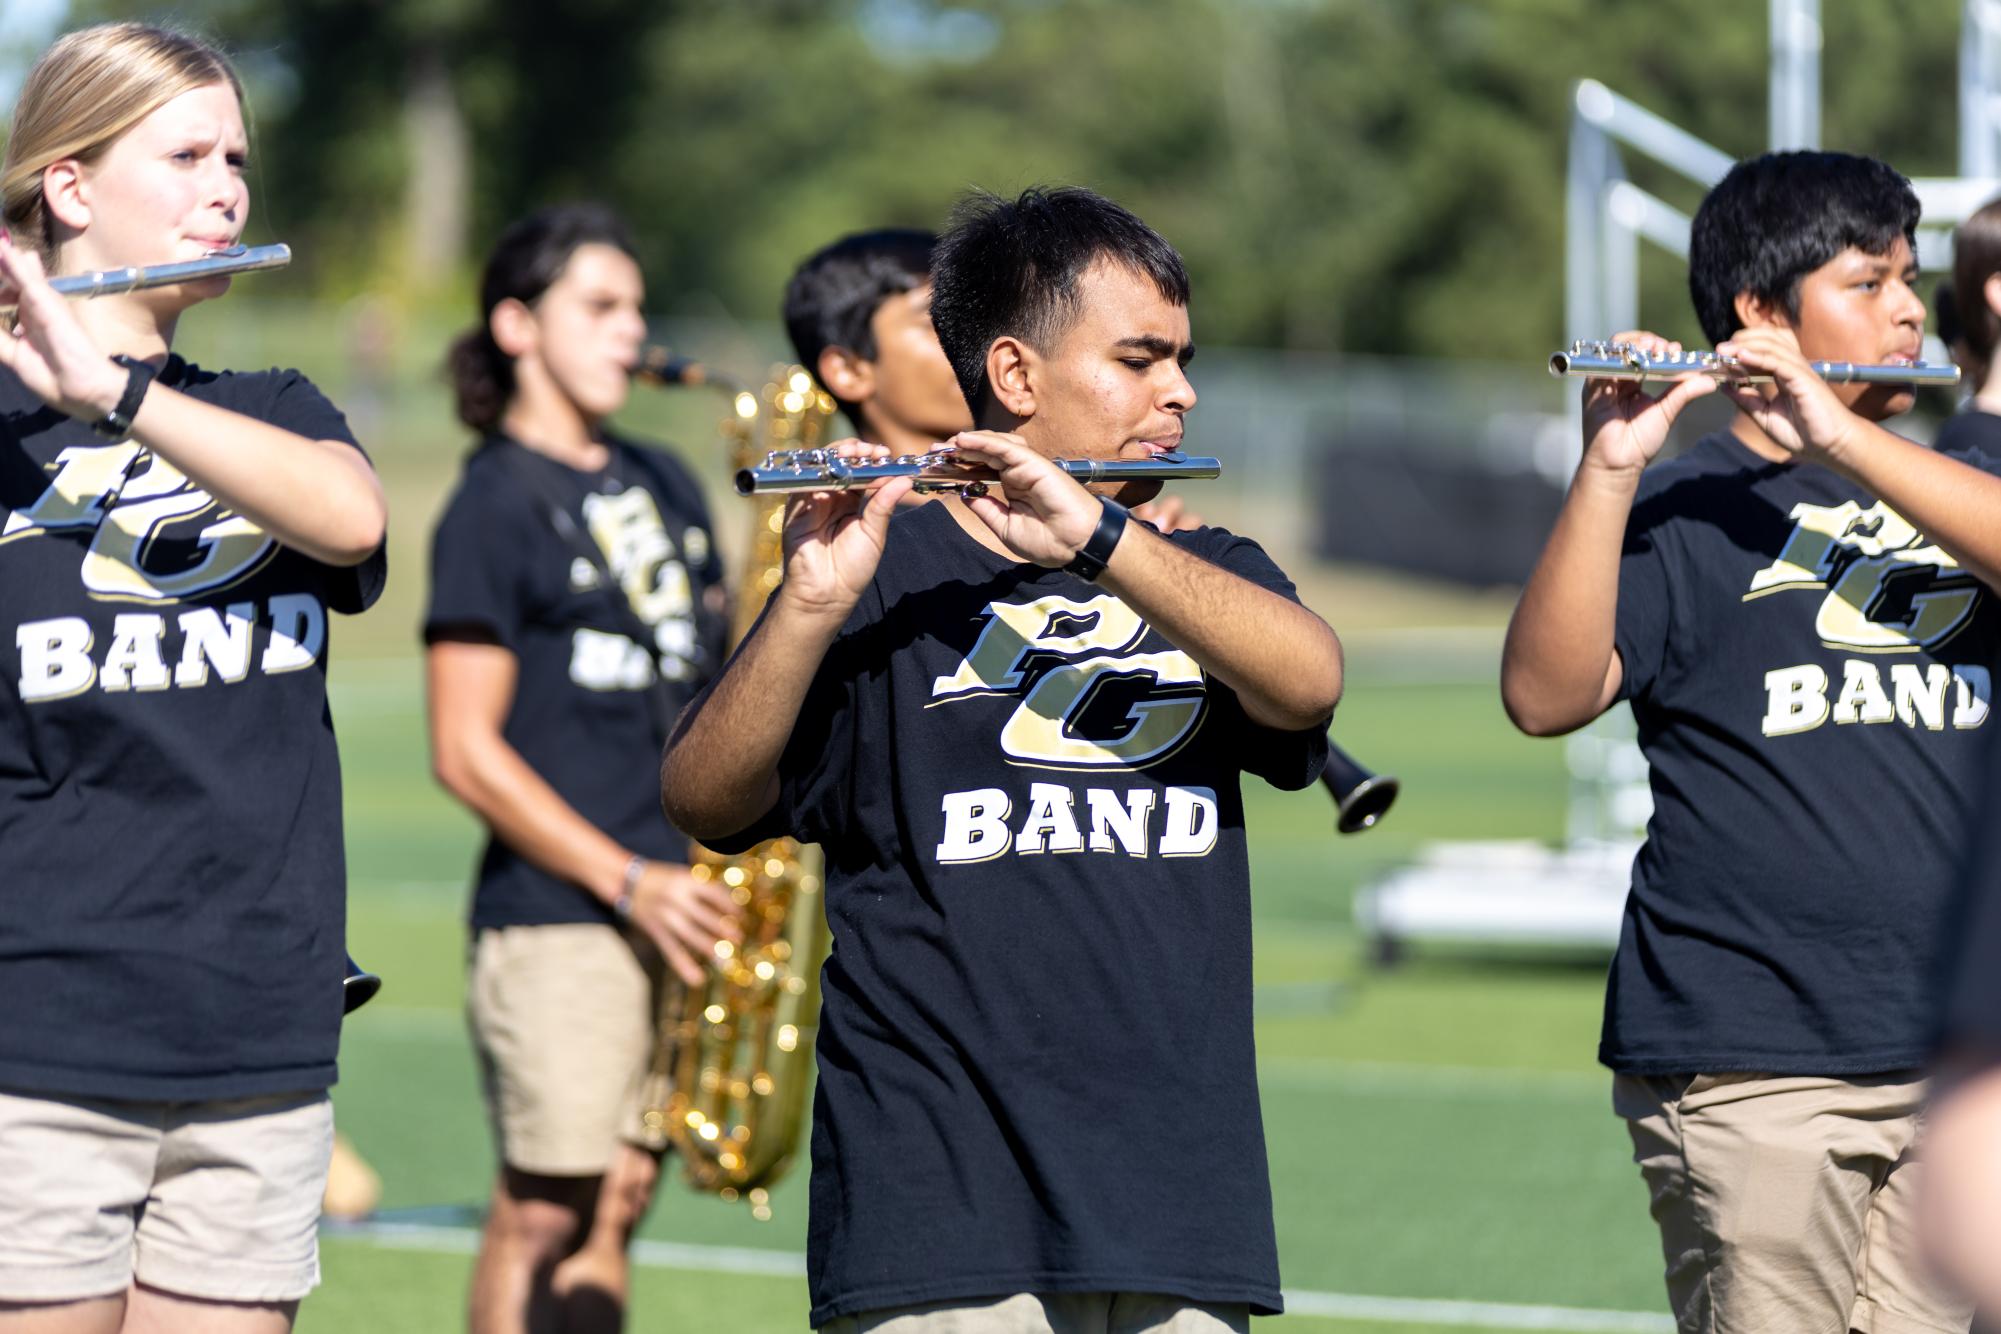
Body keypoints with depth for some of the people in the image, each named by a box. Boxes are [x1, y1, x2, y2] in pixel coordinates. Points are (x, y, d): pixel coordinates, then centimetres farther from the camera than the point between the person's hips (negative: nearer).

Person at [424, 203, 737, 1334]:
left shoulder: (664, 484, 16)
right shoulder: (495, 508, -5)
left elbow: (716, 669, 23)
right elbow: (469, 754, -10)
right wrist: (630, 882, -14)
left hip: (677, 902, 7)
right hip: (556, 913, -7)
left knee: (619, 1202, 8)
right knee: (544, 1210, -6)